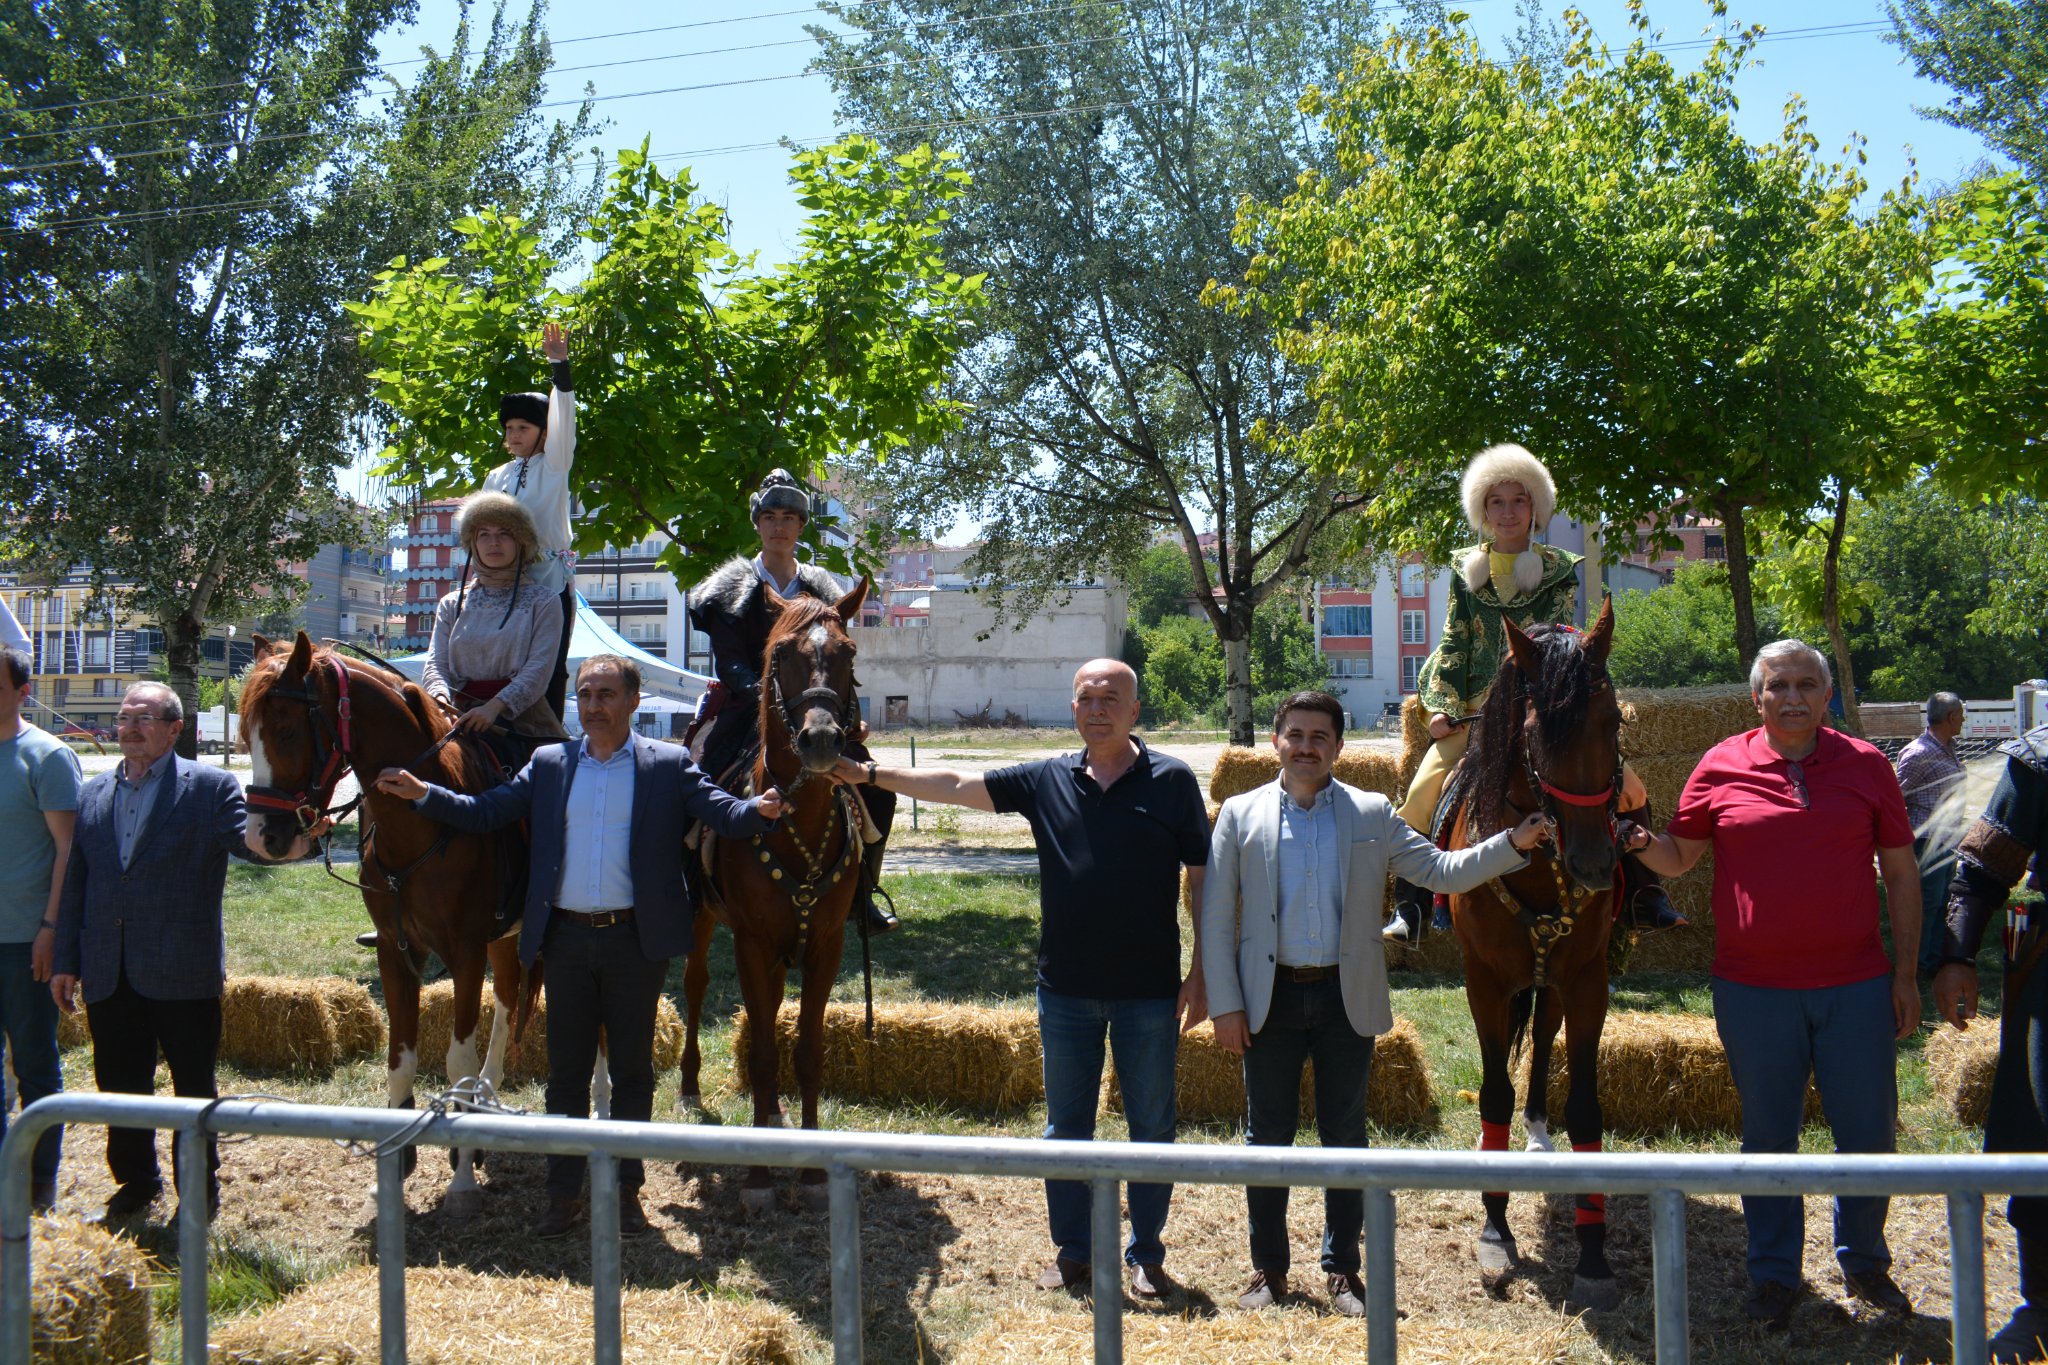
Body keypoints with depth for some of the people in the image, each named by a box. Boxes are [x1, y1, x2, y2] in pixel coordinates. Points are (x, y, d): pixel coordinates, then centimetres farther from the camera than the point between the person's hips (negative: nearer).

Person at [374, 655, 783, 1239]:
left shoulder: (669, 764, 0)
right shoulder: (548, 764, 8)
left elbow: (723, 813, -10)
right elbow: (484, 812, 6)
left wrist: (761, 809, -32)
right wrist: (421, 793, -7)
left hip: (636, 939, -2)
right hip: (566, 939, 2)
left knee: (632, 1070, 8)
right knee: (566, 1071, 9)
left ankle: (627, 1190, 21)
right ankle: (563, 1193, 20)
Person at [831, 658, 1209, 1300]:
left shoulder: (1172, 781, -5)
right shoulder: (1047, 780, 2)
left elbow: (1203, 881, -3)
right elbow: (955, 785, 1)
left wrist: (1200, 975, -7)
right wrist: (869, 774, -7)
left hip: (1149, 992, -3)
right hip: (1065, 988, 3)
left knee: (1152, 1125, 8)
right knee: (1065, 1126, 12)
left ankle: (1146, 1257, 23)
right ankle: (1072, 1252, 27)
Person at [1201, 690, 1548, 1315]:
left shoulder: (1373, 815, 5)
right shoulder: (1241, 814, 2)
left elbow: (1442, 871, 3)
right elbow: (1216, 917, 1)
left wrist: (1512, 844, -10)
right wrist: (1225, 1005, -5)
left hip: (1347, 998, 1)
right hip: (1271, 998, -1)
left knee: (1345, 1136, 8)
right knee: (1267, 1136, 7)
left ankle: (1342, 1270, 22)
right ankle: (1267, 1269, 21)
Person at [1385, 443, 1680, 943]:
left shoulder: (1561, 572, 8)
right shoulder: (1466, 572, 11)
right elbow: (1454, 644, 8)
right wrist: (1443, 706, -6)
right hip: (1476, 715, 1)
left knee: (1626, 784, -16)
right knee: (1424, 789, -18)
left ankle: (1643, 896, -5)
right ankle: (1411, 906, -10)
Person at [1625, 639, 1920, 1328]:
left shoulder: (1867, 766, 1)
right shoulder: (1722, 767, -1)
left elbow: (1901, 874, 5)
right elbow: (1678, 856, 6)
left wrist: (1905, 973, 2)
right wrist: (1641, 842, -17)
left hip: (1856, 987, 1)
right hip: (1754, 988, -1)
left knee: (1869, 1133, 10)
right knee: (1768, 1138, 11)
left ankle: (1864, 1260, 33)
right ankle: (1774, 1273, 26)